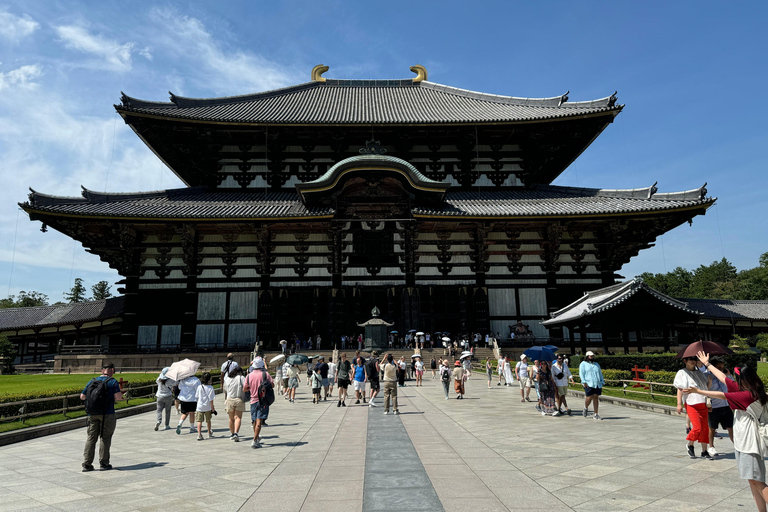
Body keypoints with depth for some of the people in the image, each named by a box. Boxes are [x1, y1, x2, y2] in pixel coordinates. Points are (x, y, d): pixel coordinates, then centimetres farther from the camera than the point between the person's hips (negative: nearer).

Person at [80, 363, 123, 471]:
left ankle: (87, 464, 9)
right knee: (105, 438, 5)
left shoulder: (92, 381, 8)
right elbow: (118, 397, -15)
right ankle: (104, 463, 10)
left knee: (91, 438, 9)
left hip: (92, 415, 4)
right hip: (107, 414, -4)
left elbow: (82, 396, 12)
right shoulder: (112, 382, -7)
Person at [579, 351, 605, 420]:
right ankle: (586, 408, 19)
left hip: (597, 384, 4)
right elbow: (581, 373, -2)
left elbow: (600, 374, 23)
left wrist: (602, 382, 12)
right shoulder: (583, 364, 6)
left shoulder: (597, 364, 21)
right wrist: (584, 382, -13)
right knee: (589, 398, -12)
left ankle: (595, 415, 2)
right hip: (588, 384, -4)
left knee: (596, 398, -1)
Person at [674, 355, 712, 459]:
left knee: (705, 428, 5)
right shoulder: (682, 373, -2)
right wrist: (679, 404, -11)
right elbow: (680, 389, -6)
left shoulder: (700, 373, 15)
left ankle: (704, 451, 17)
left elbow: (707, 387, 22)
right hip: (691, 404, -6)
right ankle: (689, 445, 13)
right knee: (697, 427, -12)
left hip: (702, 404, 6)